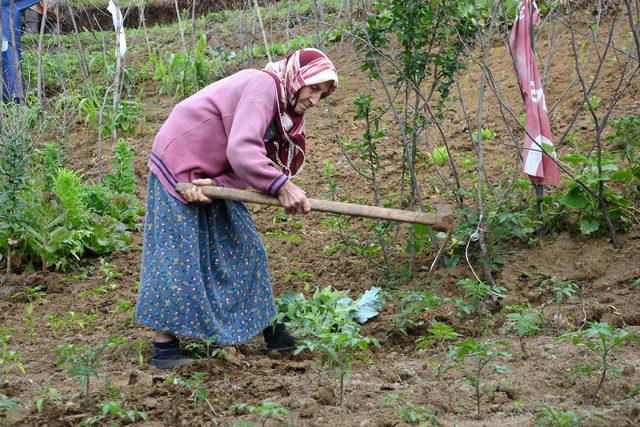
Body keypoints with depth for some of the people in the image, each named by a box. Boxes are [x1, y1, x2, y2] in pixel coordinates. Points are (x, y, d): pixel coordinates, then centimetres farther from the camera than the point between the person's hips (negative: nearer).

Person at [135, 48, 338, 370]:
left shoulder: (285, 112, 6)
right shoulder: (263, 86, -24)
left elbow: (259, 161, -4)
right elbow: (241, 151, -36)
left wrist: (214, 184, -21)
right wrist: (282, 187, -37)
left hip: (211, 177, 9)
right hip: (178, 168, -9)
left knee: (243, 248, 10)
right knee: (179, 254, -8)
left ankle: (267, 328, 18)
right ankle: (164, 343, -1)